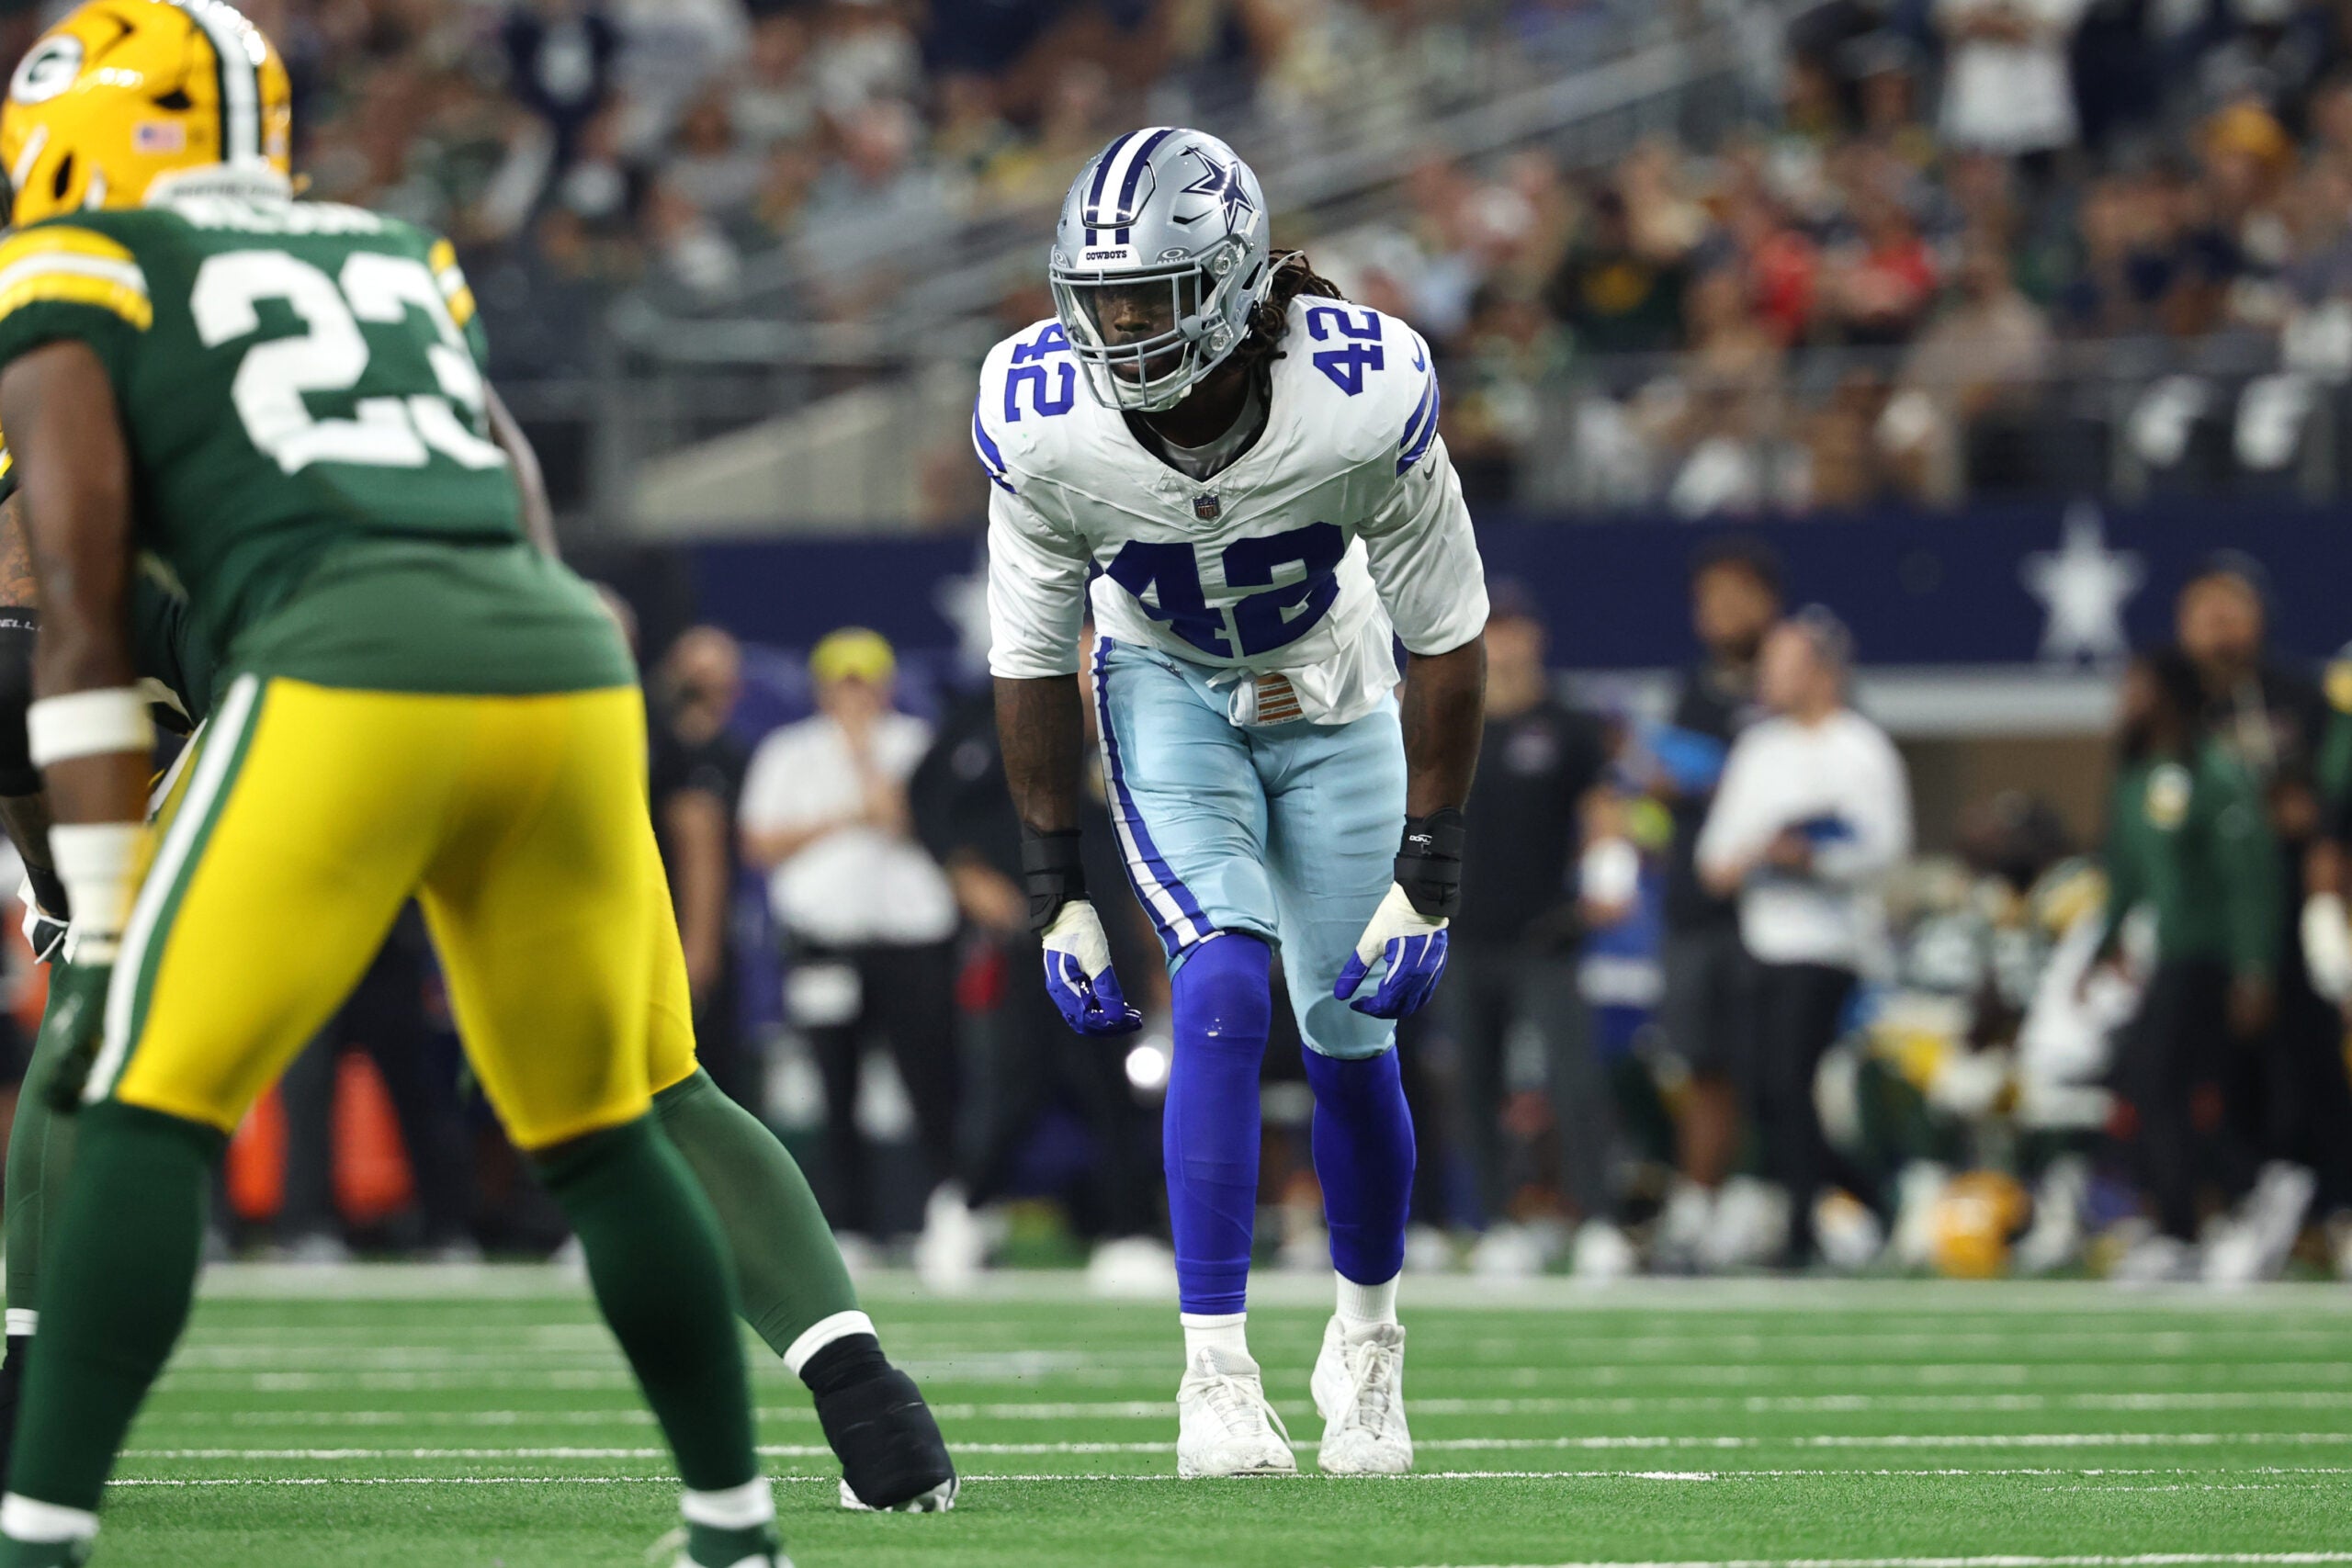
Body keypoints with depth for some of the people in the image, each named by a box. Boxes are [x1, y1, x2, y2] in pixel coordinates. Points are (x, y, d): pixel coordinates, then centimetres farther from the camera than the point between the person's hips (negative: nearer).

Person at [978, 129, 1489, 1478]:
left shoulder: (1364, 399, -32)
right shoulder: (1046, 423, -27)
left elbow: (1448, 637, -19)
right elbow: (1033, 661, -12)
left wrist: (1425, 881, -17)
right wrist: (1061, 898, -8)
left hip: (1333, 700, 0)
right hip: (1169, 695, 0)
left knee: (1350, 1037, 3)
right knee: (1226, 987, -21)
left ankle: (1369, 1336, 30)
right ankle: (1216, 1373, -17)